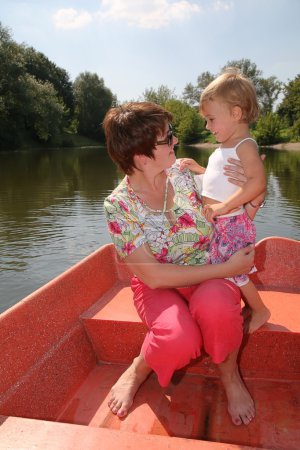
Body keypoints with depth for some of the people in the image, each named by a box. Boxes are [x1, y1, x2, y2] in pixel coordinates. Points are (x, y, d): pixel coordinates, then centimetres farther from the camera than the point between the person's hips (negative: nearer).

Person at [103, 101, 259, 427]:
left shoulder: (184, 172, -6)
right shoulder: (118, 206, -17)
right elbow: (154, 276, -21)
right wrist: (227, 269, -22)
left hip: (211, 280, 3)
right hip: (159, 287, -2)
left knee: (216, 305, -34)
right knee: (179, 340, -34)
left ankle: (230, 377, -3)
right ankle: (140, 369, 2)